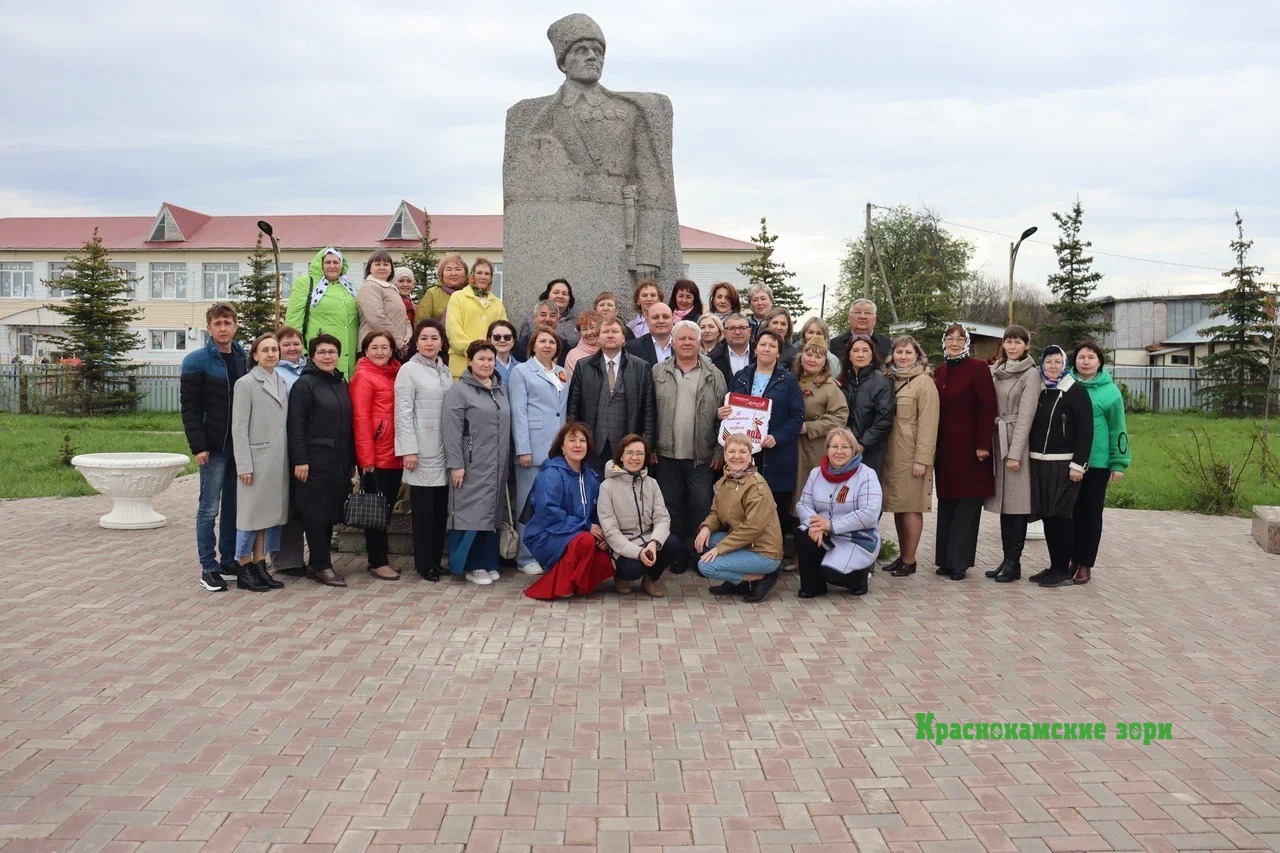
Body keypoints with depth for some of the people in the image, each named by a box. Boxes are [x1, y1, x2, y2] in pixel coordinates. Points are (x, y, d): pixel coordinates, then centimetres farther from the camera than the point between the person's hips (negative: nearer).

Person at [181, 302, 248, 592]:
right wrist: (198, 446, -15)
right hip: (214, 447, -5)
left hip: (241, 445, 5)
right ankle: (208, 568, 8)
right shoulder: (196, 361, -4)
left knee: (234, 506, 11)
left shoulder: (245, 359, 10)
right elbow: (190, 407, -8)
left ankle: (229, 560, 21)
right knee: (209, 508, 0)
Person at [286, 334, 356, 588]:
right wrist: (299, 460, -17)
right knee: (315, 513, -1)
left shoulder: (342, 384, 16)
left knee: (332, 513, 10)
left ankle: (317, 563, 20)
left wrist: (351, 461, 17)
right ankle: (322, 566, 6)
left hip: (339, 462, 7)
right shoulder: (305, 384, -5)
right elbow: (295, 425, -11)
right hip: (315, 461, -7)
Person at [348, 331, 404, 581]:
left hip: (395, 455, 7)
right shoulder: (363, 376, -5)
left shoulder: (395, 374, 15)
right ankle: (378, 562, 7)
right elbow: (360, 418, -11)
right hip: (375, 456, -7)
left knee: (387, 506, 13)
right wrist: (367, 457, -16)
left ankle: (379, 551, 25)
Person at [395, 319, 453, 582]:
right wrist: (409, 449, -14)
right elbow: (403, 412, -8)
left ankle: (436, 559, 17)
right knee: (423, 507, 0)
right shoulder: (409, 370, -3)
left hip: (444, 449, 5)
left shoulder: (446, 371, 13)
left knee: (441, 506, 8)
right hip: (422, 450, -5)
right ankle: (424, 564, 9)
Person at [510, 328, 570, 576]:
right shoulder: (521, 371, 4)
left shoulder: (563, 374, 19)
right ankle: (526, 557, 6)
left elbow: (565, 410, 17)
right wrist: (523, 449, -11)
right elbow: (519, 412, -4)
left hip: (559, 448, 5)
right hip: (534, 448, -5)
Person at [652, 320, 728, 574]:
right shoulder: (658, 373, 4)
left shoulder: (714, 376, 3)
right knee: (672, 507, 9)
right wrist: (648, 447, -1)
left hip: (702, 457, -1)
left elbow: (723, 416, 2)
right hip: (666, 455, 1)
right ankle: (679, 554, 21)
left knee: (702, 508, 2)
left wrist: (720, 451, -2)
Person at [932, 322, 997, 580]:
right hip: (945, 448, 6)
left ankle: (959, 561, 5)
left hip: (969, 446, -6)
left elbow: (988, 408, -11)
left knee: (967, 503, 0)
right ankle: (945, 558, 17)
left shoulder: (978, 367, -6)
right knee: (946, 503, 10)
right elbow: (936, 410, 13)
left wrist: (983, 444, -16)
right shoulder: (939, 371, 12)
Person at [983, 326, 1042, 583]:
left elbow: (1025, 416, -12)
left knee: (1016, 503, -3)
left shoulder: (1031, 373, -6)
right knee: (1003, 502, 9)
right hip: (998, 440, 6)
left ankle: (1014, 562, 4)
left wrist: (1015, 453, -17)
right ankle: (1006, 559, 16)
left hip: (1018, 440, -6)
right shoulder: (997, 371, 12)